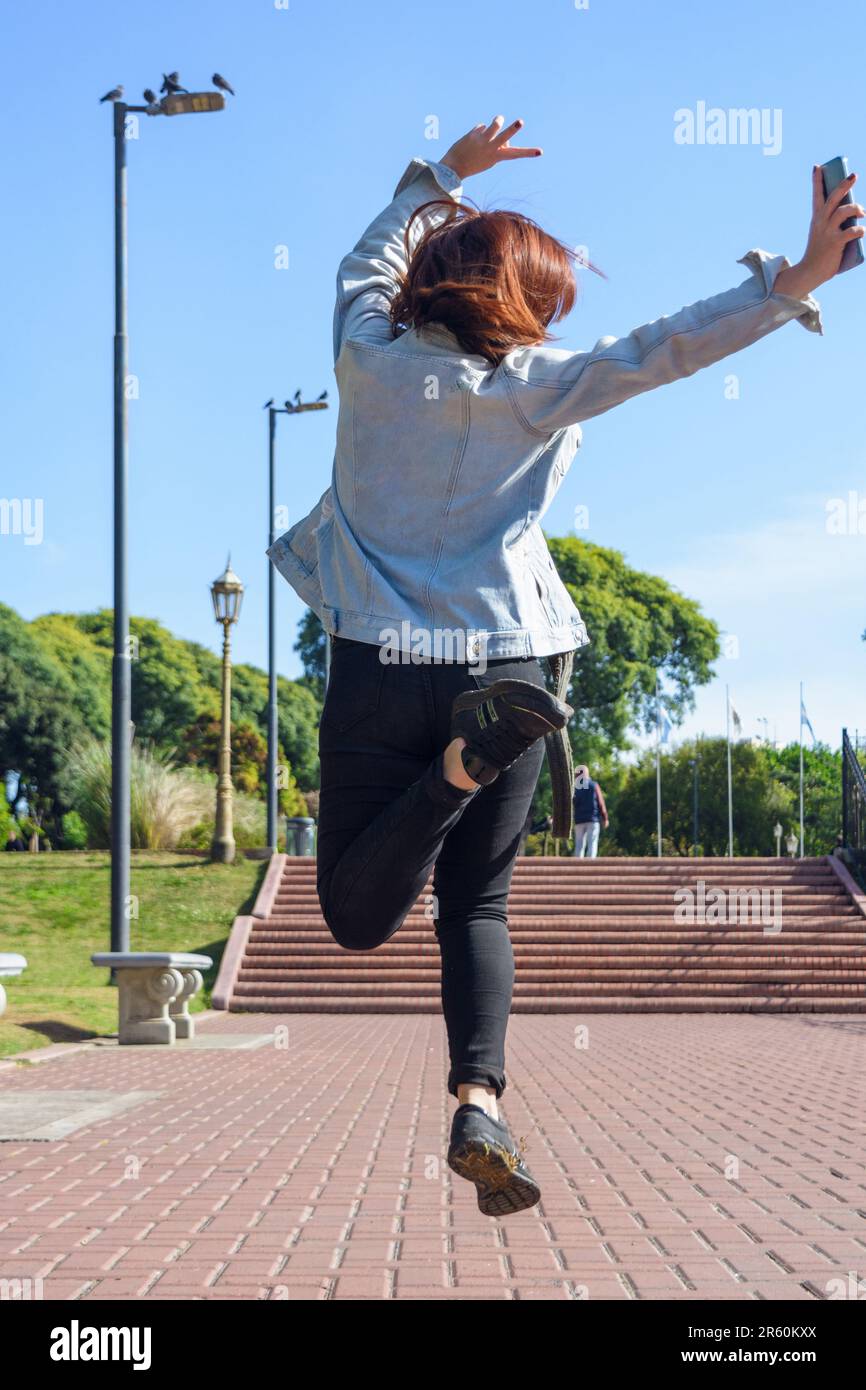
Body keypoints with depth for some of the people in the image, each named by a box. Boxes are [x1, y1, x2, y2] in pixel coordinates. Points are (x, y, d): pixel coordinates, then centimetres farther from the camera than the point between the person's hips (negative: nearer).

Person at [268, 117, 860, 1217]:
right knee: (476, 905, 14)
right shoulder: (534, 388, -1)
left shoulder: (371, 356, 5)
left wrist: (442, 178, 36)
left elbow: (369, 262, 25)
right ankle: (479, 1098, -7)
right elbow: (655, 353, -8)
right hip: (505, 662, 0)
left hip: (380, 665, 0)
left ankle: (464, 758, -23)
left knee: (356, 915, 2)